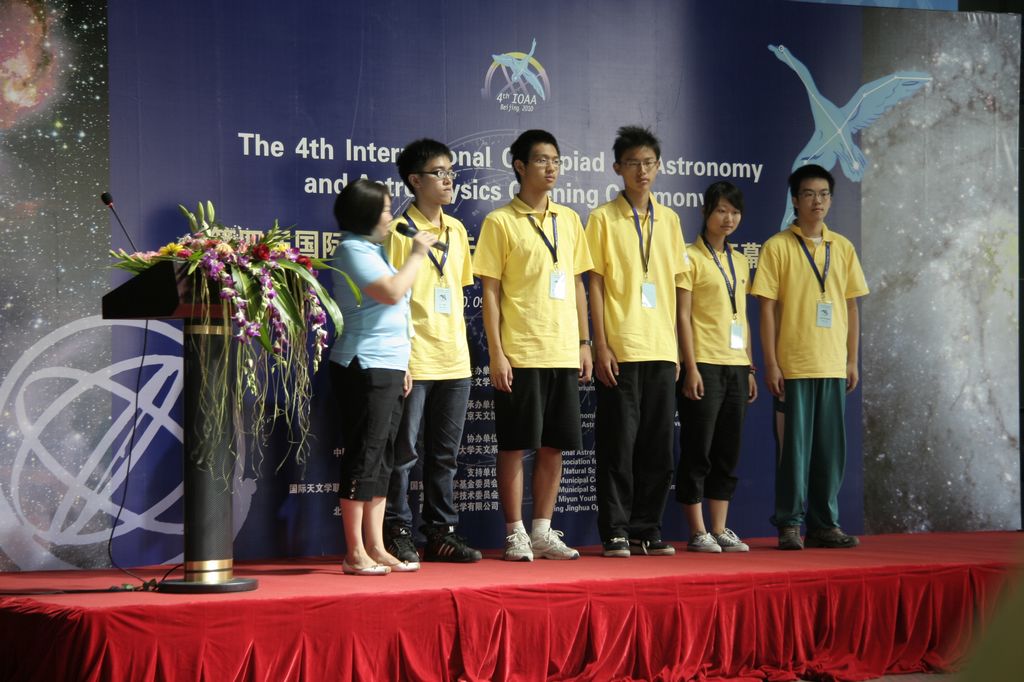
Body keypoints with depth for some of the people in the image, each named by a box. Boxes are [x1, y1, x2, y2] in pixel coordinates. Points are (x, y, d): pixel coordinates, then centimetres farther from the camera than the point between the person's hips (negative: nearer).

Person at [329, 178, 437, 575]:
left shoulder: (372, 250, 20)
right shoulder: (352, 250, -10)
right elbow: (392, 291, -23)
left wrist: (401, 365, 21)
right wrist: (418, 255, -10)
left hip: (387, 367, 10)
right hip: (364, 369, -10)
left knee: (381, 459, 9)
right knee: (364, 457, -8)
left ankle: (376, 548, 12)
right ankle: (355, 554, -5)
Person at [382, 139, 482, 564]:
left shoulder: (456, 230, 13)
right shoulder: (399, 231, -7)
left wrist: (460, 345, 13)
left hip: (454, 361, 6)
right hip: (414, 362, -6)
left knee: (445, 453, 10)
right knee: (403, 452, -1)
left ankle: (441, 532, 17)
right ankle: (397, 533, 6)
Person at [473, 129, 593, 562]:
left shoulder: (568, 220, 13)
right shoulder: (500, 222, -3)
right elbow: (490, 291, -5)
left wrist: (584, 342, 10)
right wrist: (496, 353, -11)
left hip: (563, 353, 5)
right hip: (519, 355, -5)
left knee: (555, 445, 7)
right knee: (515, 445, -1)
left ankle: (543, 532, 16)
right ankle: (515, 534, 8)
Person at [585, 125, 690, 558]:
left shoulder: (668, 219, 13)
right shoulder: (603, 218, -1)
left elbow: (673, 284, 15)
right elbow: (595, 285, -4)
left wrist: (676, 347, 10)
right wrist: (601, 346, -11)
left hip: (661, 349, 5)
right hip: (620, 351, -5)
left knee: (658, 446, 6)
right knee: (618, 444, -3)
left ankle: (647, 530, 14)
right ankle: (615, 533, 4)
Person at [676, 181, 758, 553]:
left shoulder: (740, 261, 16)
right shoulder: (691, 257, -3)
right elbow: (683, 315, -8)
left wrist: (750, 369, 14)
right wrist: (691, 368, -14)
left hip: (736, 365, 7)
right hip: (704, 365, -7)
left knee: (728, 452, 8)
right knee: (697, 451, -3)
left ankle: (720, 529, 13)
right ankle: (698, 532, 1)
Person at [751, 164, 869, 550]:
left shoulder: (843, 247, 11)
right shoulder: (778, 246, -1)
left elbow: (851, 306, 14)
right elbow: (767, 308, -4)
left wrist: (852, 360, 9)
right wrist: (770, 364, -9)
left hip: (834, 365, 4)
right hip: (794, 365, -4)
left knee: (831, 446, 6)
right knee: (795, 444, -3)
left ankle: (824, 524, 14)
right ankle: (789, 525, 4)